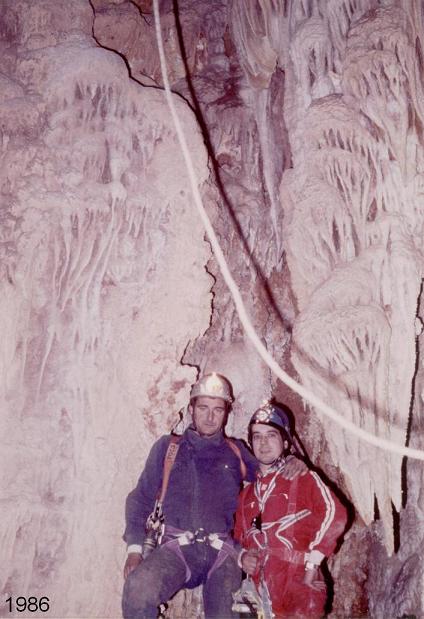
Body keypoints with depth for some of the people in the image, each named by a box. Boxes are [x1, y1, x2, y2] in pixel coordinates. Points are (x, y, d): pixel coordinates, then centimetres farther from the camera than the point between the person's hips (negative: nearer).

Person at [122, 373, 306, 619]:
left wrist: (293, 465, 4)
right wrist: (135, 547, 1)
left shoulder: (236, 451, 17)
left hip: (221, 552, 2)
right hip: (176, 547, -1)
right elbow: (141, 498, 13)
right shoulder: (168, 447, 13)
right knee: (138, 590, -29)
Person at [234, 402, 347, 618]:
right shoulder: (247, 493, 19)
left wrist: (311, 562, -16)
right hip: (259, 593, 5)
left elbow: (334, 514, -12)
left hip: (297, 591, -5)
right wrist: (242, 557, 2)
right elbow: (238, 538, 24)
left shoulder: (302, 478, 2)